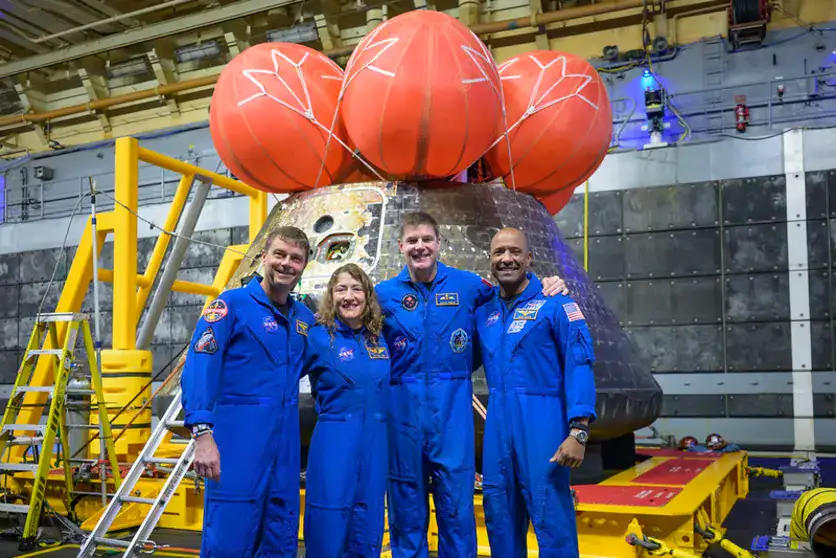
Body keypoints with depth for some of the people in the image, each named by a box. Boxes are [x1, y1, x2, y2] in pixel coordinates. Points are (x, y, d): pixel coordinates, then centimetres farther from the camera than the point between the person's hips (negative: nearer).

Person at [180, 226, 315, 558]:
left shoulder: (304, 318, 12)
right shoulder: (232, 304, -5)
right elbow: (199, 369, -14)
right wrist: (202, 433, -24)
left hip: (286, 444, 6)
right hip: (238, 439, -6)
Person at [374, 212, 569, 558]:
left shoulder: (467, 285, 2)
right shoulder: (384, 294, 2)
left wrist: (549, 288, -2)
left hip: (452, 407, -1)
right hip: (403, 408, 1)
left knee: (456, 502, 4)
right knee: (406, 504, 11)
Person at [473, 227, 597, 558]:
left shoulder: (555, 304, -3)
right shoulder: (483, 312, 13)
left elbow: (579, 366, -10)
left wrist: (578, 430, -18)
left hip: (542, 419, -5)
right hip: (498, 422, 6)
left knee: (551, 515, -4)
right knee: (499, 514, 13)